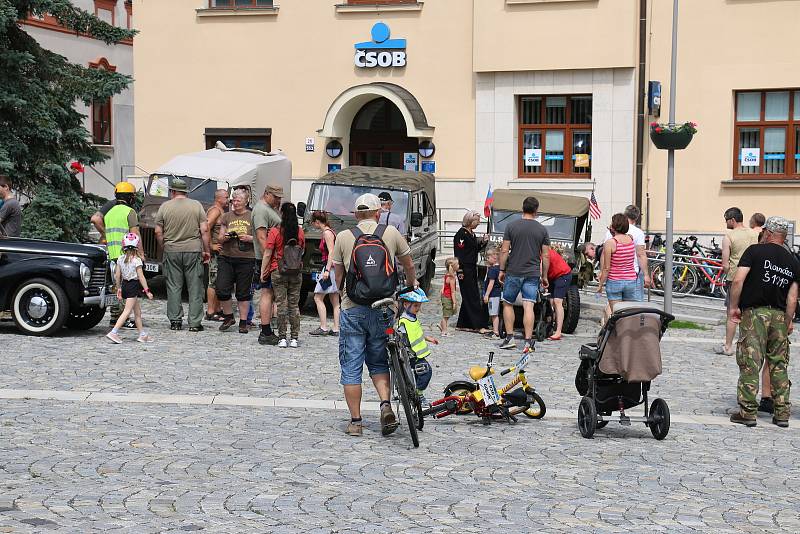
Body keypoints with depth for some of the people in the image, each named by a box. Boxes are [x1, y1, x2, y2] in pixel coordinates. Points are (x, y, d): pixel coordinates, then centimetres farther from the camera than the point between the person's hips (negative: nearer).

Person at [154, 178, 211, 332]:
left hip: (171, 251, 0)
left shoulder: (165, 207, 1)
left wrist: (164, 248, 13)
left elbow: (158, 233, 0)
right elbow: (204, 230, -2)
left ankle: (175, 320, 10)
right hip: (193, 250, 0)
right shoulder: (196, 205, 1)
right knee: (195, 288, 4)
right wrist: (207, 250, 4)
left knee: (173, 287, 8)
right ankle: (195, 323, 4)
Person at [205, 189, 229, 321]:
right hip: (215, 251, -10)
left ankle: (217, 309, 23)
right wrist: (211, 246, -22)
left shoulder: (222, 211, 18)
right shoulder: (215, 210, -13)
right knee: (213, 282, -8)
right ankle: (210, 313, -6)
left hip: (221, 251, 10)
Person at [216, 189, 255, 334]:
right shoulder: (226, 216, 14)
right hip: (226, 258, 3)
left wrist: (249, 238, -12)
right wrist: (225, 237, -7)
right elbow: (219, 238, 15)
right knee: (222, 290, -5)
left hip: (245, 259, -3)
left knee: (243, 293, 2)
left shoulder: (252, 217, 5)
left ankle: (243, 322, 11)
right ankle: (228, 317, 15)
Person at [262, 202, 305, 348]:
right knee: (294, 305, 7)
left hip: (278, 272, -3)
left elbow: (267, 254, -6)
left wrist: (263, 271, 2)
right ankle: (294, 338, 7)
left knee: (281, 305, 1)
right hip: (296, 273, 3)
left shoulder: (275, 231, -8)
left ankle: (282, 338, 0)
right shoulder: (300, 232, 2)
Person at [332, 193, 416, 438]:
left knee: (351, 368, 7)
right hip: (383, 308, 1)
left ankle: (355, 422, 9)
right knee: (378, 363, 18)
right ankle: (386, 404, -4)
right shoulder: (391, 233, 4)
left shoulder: (343, 237, 3)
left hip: (352, 309, -1)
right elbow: (409, 266, 17)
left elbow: (338, 276, 11)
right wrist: (411, 284, 38)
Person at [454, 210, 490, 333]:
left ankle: (463, 324, 17)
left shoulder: (471, 233, 14)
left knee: (469, 298, 11)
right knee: (472, 297, -9)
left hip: (472, 269, 10)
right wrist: (460, 271, -20)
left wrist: (483, 242, 5)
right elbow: (458, 253, -17)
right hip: (465, 270, -10)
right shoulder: (461, 234, -13)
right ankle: (479, 325, -9)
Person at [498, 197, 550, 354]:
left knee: (507, 303, 14)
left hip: (513, 272, -1)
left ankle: (510, 338, 12)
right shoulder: (542, 230, 1)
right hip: (532, 274, 1)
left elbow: (504, 251, -3)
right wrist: (544, 276, 12)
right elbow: (545, 256, 3)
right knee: (528, 306, -3)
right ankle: (528, 342, -6)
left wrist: (502, 270, 7)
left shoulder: (511, 226, -3)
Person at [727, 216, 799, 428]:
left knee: (750, 363, -3)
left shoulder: (755, 251, -4)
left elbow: (738, 280, -13)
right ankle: (782, 413, 13)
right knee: (779, 365, 11)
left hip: (754, 313, -4)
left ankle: (748, 412, -3)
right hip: (779, 316, 4)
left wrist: (733, 306, -4)